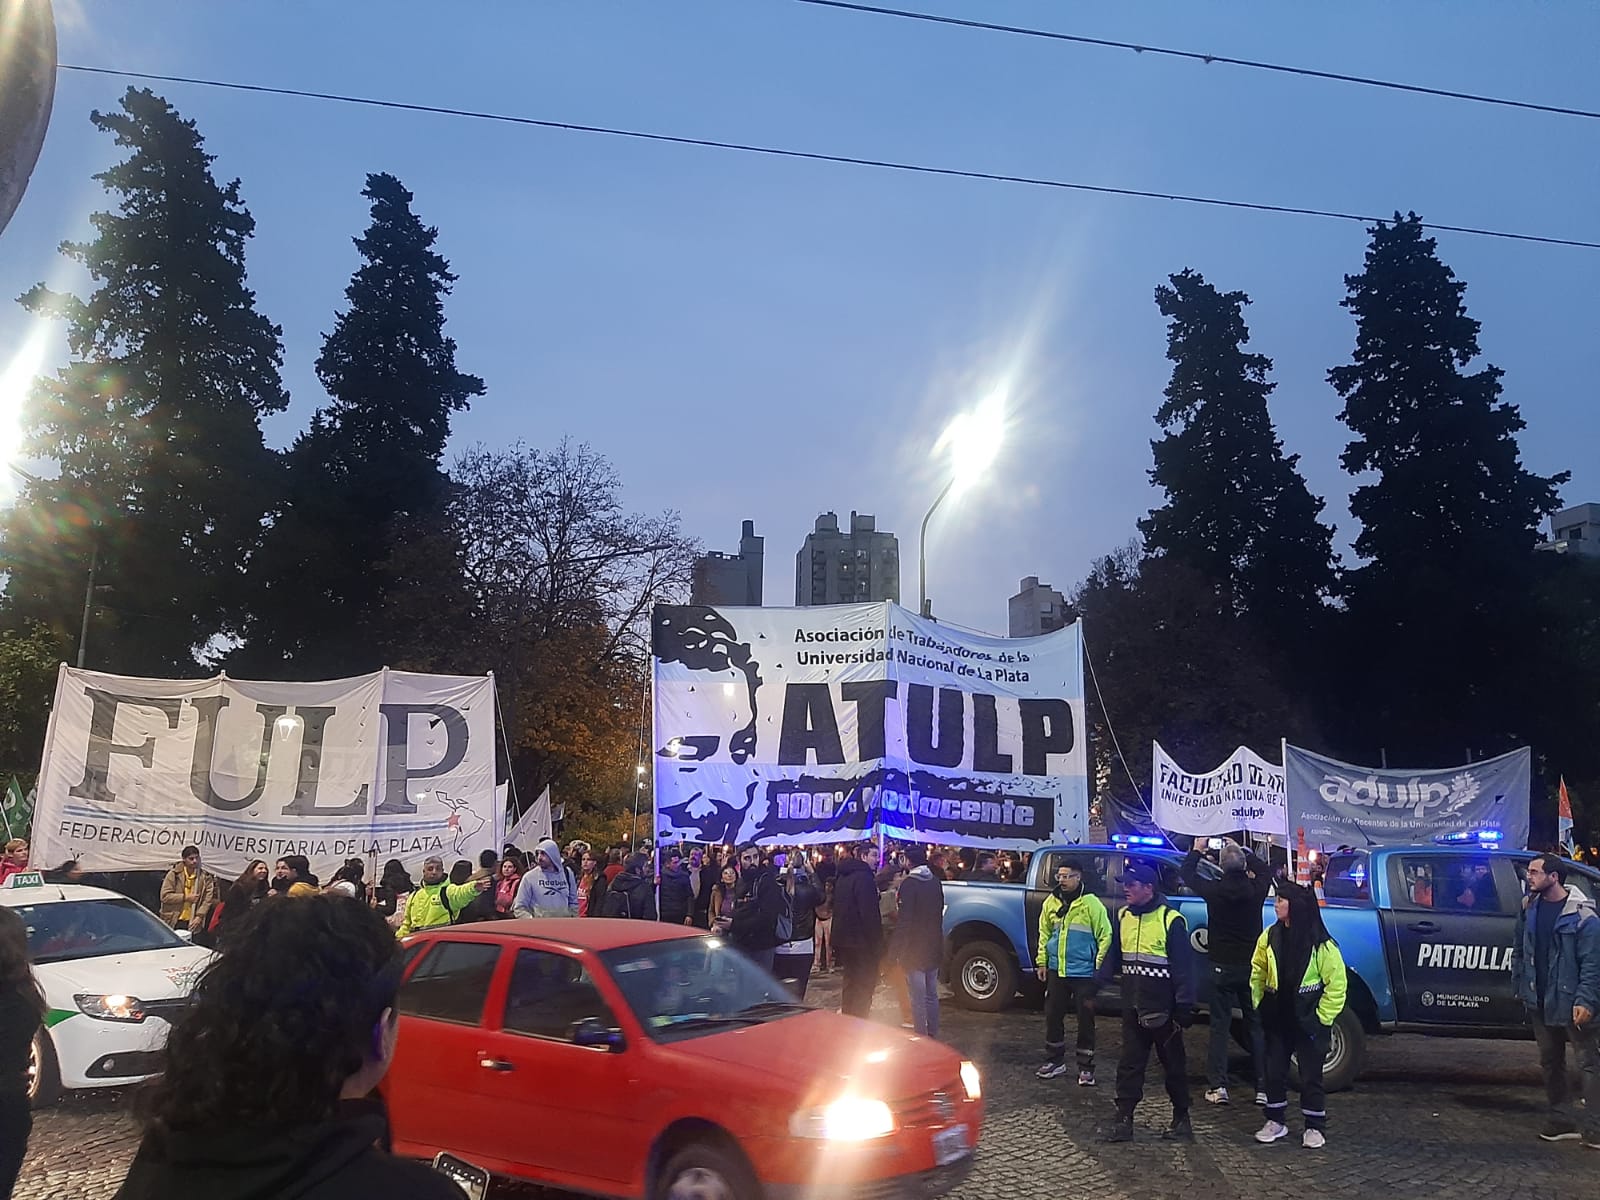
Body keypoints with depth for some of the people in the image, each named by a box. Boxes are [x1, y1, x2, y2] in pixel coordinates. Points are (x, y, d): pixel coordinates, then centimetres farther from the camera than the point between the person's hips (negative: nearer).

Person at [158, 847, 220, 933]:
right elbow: (164, 896, -6)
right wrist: (185, 897, -13)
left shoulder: (205, 877, 2)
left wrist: (199, 917, -10)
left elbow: (207, 899, 1)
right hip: (174, 922, -1)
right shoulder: (174, 874, -1)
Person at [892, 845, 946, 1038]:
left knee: (918, 998, -2)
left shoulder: (909, 884, -16)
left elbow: (904, 919, -19)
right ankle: (933, 1035, 23)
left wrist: (895, 947, -14)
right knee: (932, 995, 16)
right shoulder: (936, 882, 4)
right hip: (934, 947, 7)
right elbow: (939, 912, 12)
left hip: (914, 949, -7)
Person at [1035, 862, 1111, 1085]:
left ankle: (1086, 1068, 15)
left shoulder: (1092, 904, -11)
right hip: (1056, 970, 5)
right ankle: (1055, 1062, 26)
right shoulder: (1051, 902, 5)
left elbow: (1105, 936, -9)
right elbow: (1044, 933, 15)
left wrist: (1099, 966, -11)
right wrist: (1042, 961, 11)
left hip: (1083, 973, -5)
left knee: (1085, 1021, 4)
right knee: (1053, 1016, 12)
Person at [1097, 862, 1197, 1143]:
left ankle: (1181, 1118, 25)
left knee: (1173, 1064, 11)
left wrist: (1184, 1009, -13)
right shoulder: (1122, 918, 6)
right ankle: (1124, 1119, 12)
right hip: (1132, 1007, 5)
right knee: (1129, 1064, 7)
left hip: (1163, 1010, -5)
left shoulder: (1171, 920, -13)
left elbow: (1183, 968, -12)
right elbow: (1112, 957, 14)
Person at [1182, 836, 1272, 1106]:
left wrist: (1197, 849, 17)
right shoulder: (1255, 889, -9)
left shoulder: (1215, 890, -14)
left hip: (1223, 967, -2)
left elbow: (1186, 873, 4)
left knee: (1219, 1025, 5)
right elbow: (1266, 870, 16)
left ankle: (1218, 1086, 1)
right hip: (1252, 966, 2)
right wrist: (1242, 851, 23)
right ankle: (1263, 1088, 10)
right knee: (1256, 1025, 10)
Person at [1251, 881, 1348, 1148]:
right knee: (1274, 1071, 10)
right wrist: (1258, 1004, 5)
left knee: (1311, 1075, 5)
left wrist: (1322, 1018, -9)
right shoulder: (1270, 937, -1)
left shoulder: (1321, 944, -15)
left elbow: (1336, 983, -10)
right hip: (1277, 1018, 4)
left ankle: (1315, 1126, 20)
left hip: (1308, 1021, -4)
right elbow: (1258, 972, 9)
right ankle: (1275, 1121, 24)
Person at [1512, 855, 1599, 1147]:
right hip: (1540, 1002, 7)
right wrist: (1520, 985, 11)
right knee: (1550, 1062, 14)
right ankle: (1561, 1120, 24)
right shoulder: (1530, 908, 6)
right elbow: (1519, 950, 13)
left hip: (1571, 1004, -7)